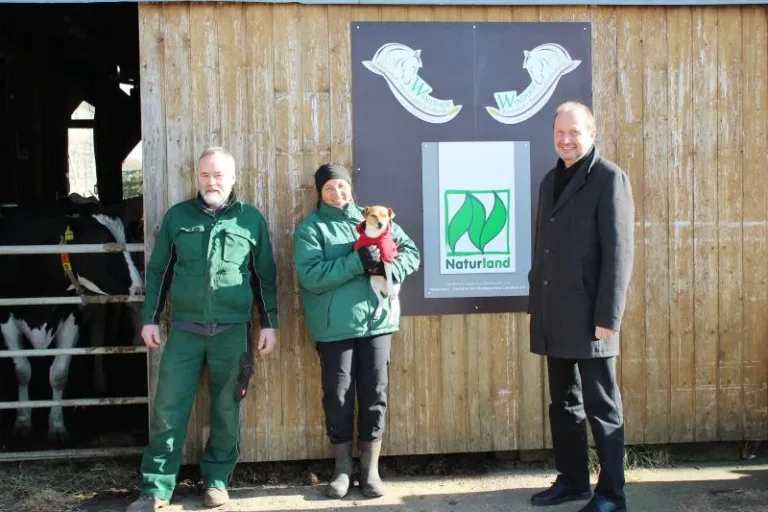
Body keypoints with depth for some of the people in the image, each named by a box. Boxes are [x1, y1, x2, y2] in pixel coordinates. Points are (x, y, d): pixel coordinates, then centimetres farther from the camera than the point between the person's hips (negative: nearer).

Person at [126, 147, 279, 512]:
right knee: (168, 408, 0)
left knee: (226, 409, 8)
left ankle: (217, 479, 23)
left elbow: (265, 276, 8)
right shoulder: (176, 216, 7)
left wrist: (269, 323, 4)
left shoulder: (251, 219, 5)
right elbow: (158, 271, 10)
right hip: (185, 328, 1)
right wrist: (150, 318, 4)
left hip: (233, 330, 0)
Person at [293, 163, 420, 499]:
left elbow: (412, 253, 8)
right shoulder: (310, 229, -1)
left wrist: (386, 267, -13)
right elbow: (311, 275, -16)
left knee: (374, 392, 6)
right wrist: (356, 262, -23)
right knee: (338, 395, 4)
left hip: (376, 319, 3)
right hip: (334, 326, -3)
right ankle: (342, 467, 20)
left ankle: (370, 468, 19)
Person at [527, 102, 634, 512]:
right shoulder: (550, 180, 15)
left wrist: (607, 317, -16)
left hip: (589, 316, -7)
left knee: (601, 407, 2)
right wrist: (534, 304, 14)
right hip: (554, 317, 7)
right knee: (563, 403, 15)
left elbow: (619, 251, -12)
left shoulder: (609, 178, -6)